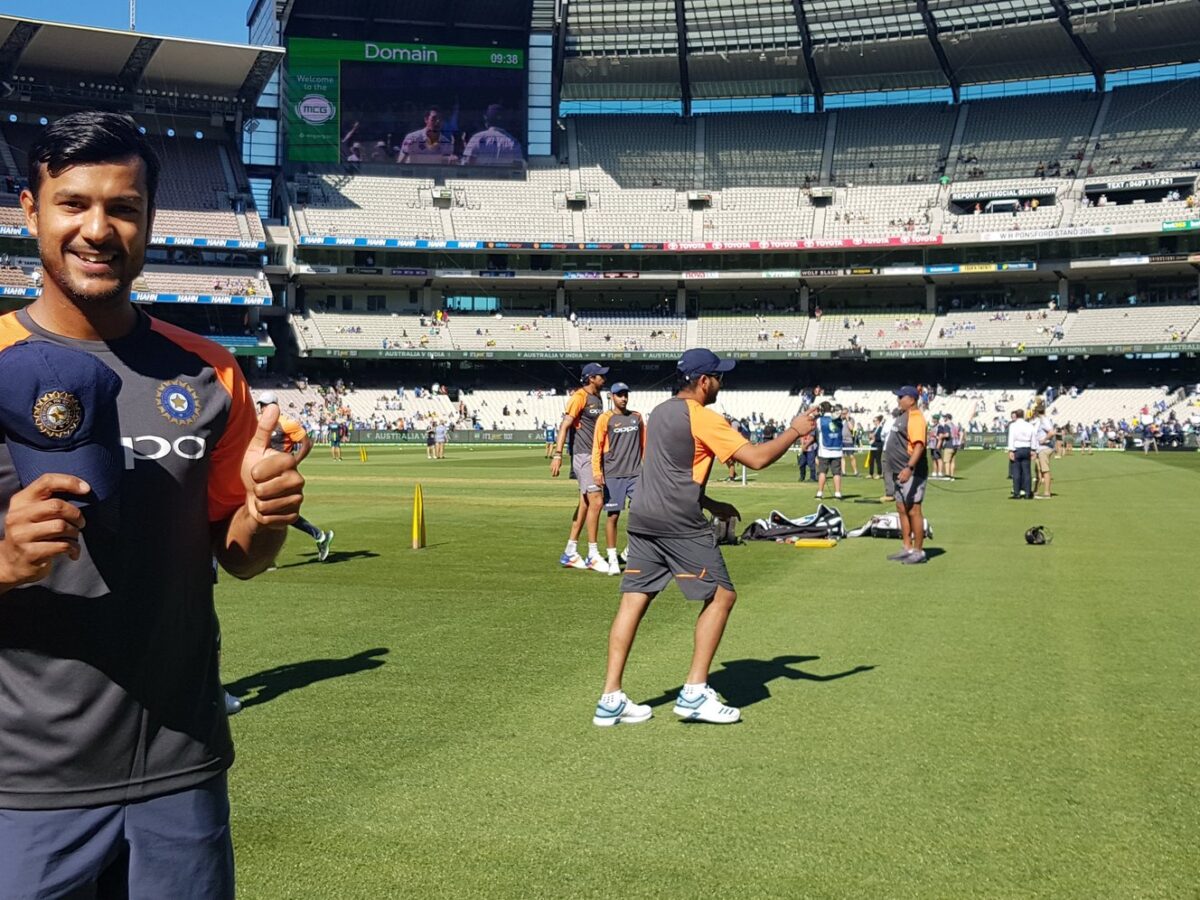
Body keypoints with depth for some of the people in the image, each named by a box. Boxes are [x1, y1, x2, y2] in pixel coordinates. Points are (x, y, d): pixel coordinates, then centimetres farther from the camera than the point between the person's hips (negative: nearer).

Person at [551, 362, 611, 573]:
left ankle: (570, 553, 18)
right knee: (596, 501, -12)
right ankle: (592, 555, -5)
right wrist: (557, 455, -26)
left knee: (586, 502, 11)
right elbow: (565, 425, -18)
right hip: (583, 455, -9)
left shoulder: (598, 398, 15)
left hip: (595, 456, 9)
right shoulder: (579, 397, -11)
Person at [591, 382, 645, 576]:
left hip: (636, 473, 3)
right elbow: (597, 446, -5)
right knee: (613, 516, 1)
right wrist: (596, 472, -14)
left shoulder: (637, 417, 12)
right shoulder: (605, 418, 0)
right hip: (613, 475, -3)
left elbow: (644, 445, 16)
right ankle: (613, 559, 10)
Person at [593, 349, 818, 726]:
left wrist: (709, 504, 25)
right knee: (721, 596, 4)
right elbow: (757, 458, -14)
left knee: (633, 601, 5)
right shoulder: (703, 418, -8)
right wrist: (794, 431, 0)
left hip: (642, 520, 8)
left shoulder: (658, 413, 18)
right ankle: (694, 693, 2)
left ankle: (611, 701, 4)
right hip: (679, 525, -8)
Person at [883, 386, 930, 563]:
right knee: (902, 509, 14)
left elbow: (919, 445, -28)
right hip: (899, 472, 11)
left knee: (914, 510, -6)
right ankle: (907, 549, 23)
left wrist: (909, 468, -39)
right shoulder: (902, 416, 15)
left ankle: (918, 552, 1)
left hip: (911, 473, -11)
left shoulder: (916, 418, -17)